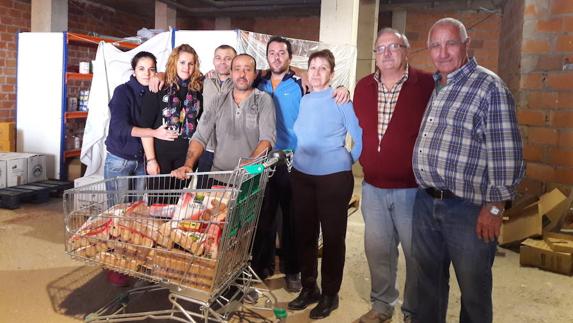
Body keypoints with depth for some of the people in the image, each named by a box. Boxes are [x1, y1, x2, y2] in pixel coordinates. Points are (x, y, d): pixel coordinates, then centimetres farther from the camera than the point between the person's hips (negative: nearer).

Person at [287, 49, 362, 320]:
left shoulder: (341, 101, -7)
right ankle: (309, 287, 28)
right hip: (301, 176, 5)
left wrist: (347, 162, 2)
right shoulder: (303, 101, 7)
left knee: (333, 236, 5)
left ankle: (330, 294, 19)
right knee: (304, 233, 12)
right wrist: (301, 158, 11)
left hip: (333, 178, -5)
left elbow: (360, 137, -4)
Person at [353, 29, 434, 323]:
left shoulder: (426, 84, -10)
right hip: (372, 187, 5)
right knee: (377, 249, 15)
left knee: (416, 252, 9)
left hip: (413, 188, -4)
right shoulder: (363, 86, 5)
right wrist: (366, 161, 12)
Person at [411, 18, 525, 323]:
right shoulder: (431, 87, 12)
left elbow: (506, 153, -14)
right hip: (425, 202, 6)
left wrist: (494, 208, -14)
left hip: (468, 208, -6)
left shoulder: (489, 87, -10)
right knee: (428, 280, 20)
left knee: (474, 289, 10)